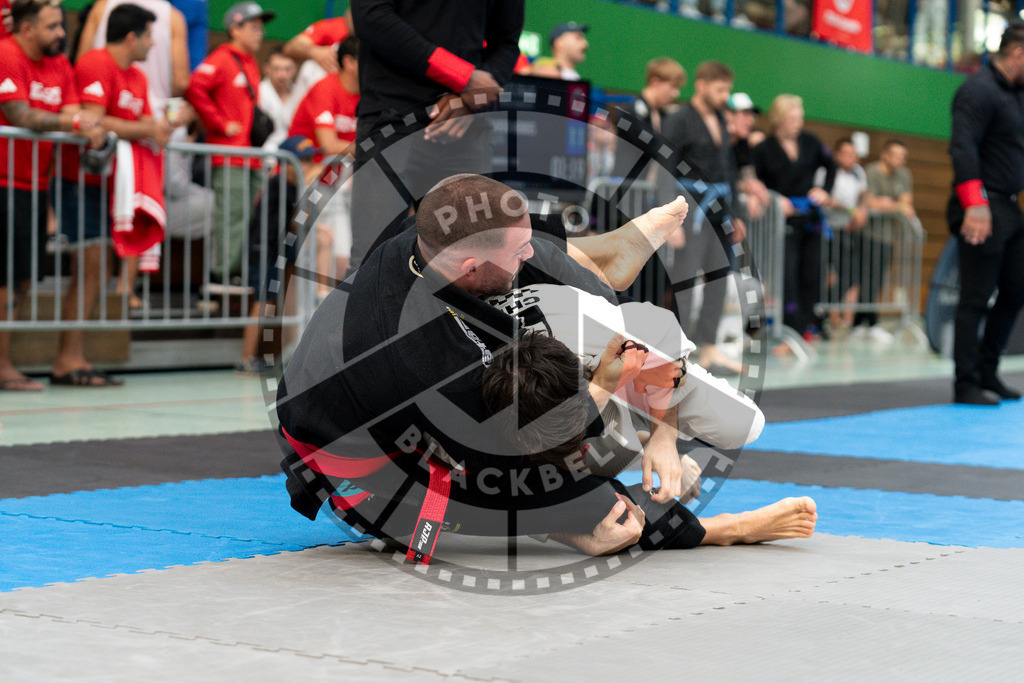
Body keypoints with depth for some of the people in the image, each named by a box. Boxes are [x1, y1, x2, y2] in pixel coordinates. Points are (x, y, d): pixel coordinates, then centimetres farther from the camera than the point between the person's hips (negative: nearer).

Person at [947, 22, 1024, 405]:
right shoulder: (979, 91, -13)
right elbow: (962, 147, -22)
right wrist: (975, 205, -28)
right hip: (983, 211, -10)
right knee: (976, 298, -6)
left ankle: (986, 371, 24)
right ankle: (966, 384, 0)